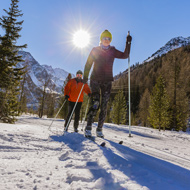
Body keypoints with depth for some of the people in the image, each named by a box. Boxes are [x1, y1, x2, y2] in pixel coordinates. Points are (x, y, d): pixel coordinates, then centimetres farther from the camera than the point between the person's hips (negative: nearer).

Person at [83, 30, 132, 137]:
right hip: (95, 80, -2)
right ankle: (88, 128, -8)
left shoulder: (112, 51, 10)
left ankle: (99, 129, 10)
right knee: (95, 103, -17)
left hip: (107, 81, 3)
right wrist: (85, 77, -4)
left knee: (104, 106, 0)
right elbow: (88, 65, 4)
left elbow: (125, 56, 2)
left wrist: (128, 43, -6)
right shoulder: (95, 50, 4)